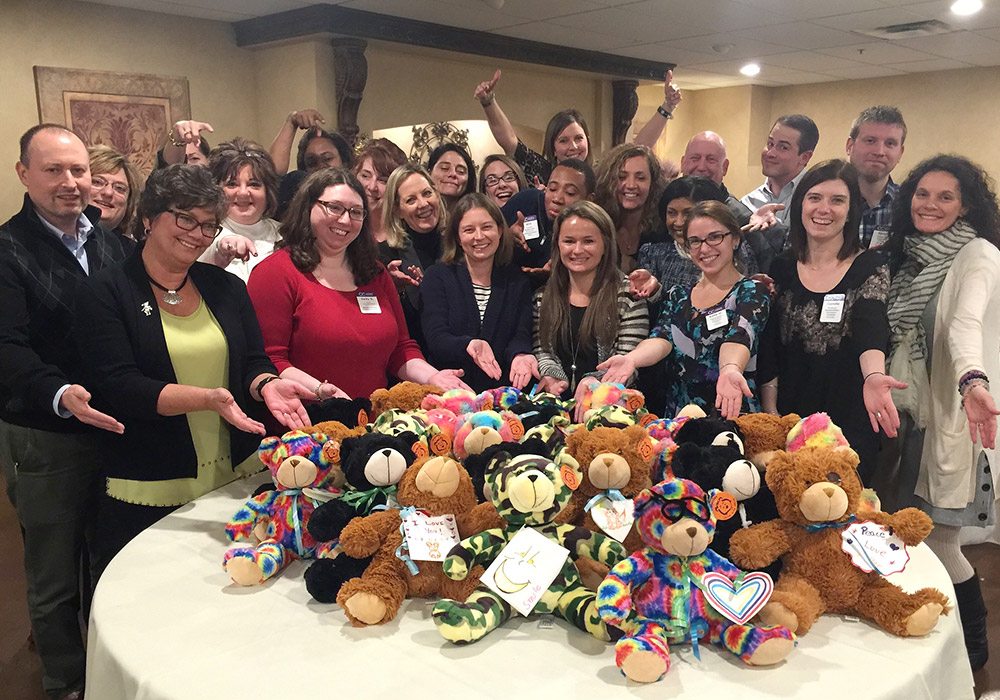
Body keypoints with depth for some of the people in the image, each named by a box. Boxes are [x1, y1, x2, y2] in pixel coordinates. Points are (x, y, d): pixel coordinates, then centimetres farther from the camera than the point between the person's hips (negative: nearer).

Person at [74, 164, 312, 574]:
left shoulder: (226, 288, 9)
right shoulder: (107, 293, -4)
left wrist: (266, 384, -18)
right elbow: (117, 387, -14)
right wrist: (207, 398, -27)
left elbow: (254, 362, 6)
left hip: (238, 479, 4)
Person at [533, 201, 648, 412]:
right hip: (557, 404, 3)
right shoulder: (544, 296, 13)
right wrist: (554, 376, -10)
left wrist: (593, 382, -23)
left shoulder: (628, 294, 0)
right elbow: (541, 349, 11)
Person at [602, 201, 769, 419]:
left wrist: (730, 370, -39)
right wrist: (630, 358, -24)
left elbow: (737, 339, -16)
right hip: (676, 416, 3)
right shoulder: (677, 295, 15)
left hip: (731, 414, -3)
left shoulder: (751, 292, 3)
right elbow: (661, 340, -2)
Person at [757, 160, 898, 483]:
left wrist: (873, 376, -41)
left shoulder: (870, 268, -3)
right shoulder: (781, 268, 5)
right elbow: (768, 346, 4)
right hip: (789, 417, 2)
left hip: (850, 421, -2)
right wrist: (770, 410, -3)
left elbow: (870, 328, -21)